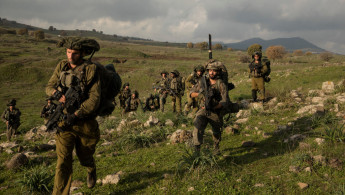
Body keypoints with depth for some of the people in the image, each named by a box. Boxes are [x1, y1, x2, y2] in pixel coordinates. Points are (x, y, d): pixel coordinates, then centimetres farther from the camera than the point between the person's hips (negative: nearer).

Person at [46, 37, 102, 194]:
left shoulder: (91, 70, -15)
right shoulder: (61, 66, 0)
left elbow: (94, 99, -22)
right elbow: (49, 87, 3)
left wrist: (75, 115, -31)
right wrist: (56, 93, -22)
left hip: (85, 122, -2)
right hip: (64, 121, 2)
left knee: (85, 157, 19)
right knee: (63, 160, -6)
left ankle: (92, 171, 55)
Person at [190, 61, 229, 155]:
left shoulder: (221, 85, -9)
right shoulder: (203, 81, 1)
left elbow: (225, 101, -16)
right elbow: (192, 93, 6)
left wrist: (213, 107, -28)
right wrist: (199, 94, -16)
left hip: (215, 113, -1)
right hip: (203, 111, 1)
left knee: (217, 132, 19)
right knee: (198, 126, -27)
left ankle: (216, 147, 49)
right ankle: (196, 150, -26)